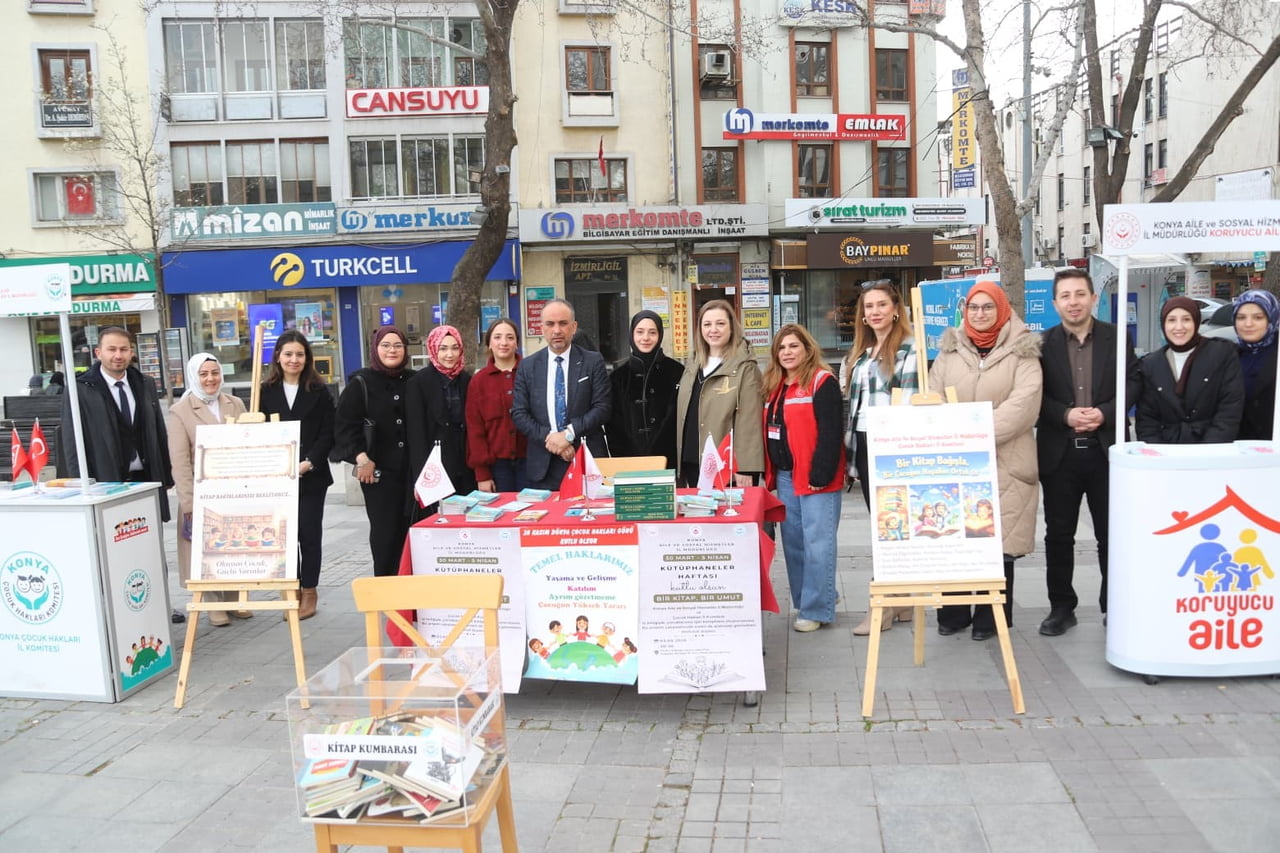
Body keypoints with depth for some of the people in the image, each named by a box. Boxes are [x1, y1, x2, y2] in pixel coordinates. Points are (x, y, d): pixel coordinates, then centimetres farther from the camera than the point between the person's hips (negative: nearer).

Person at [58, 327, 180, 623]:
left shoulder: (145, 385, 8)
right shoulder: (80, 390, -6)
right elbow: (72, 443, -7)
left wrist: (165, 476, 8)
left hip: (146, 480, 5)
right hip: (107, 483, -4)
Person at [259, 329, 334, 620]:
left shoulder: (319, 391, 3)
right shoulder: (266, 391, 6)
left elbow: (328, 434, -1)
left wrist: (309, 463, -12)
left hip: (312, 475, -1)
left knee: (310, 533, 3)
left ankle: (309, 591, 14)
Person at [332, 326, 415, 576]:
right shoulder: (361, 383, 0)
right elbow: (344, 424, -3)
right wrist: (360, 457, -11)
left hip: (411, 470, 3)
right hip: (377, 471, -2)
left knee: (409, 527, 2)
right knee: (384, 530, -2)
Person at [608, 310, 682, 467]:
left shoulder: (676, 372, 3)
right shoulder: (619, 375, 7)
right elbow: (613, 423, 7)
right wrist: (620, 458, -2)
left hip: (668, 459, -1)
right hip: (629, 461, 1)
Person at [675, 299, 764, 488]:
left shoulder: (745, 368, -8)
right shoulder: (693, 365, 14)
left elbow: (749, 422, -13)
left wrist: (746, 469, -18)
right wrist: (679, 461, 13)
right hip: (692, 464, 6)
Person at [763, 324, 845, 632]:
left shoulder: (823, 382, -8)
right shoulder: (774, 386, 16)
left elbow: (830, 433, -15)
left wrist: (821, 475, -20)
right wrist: (770, 473, 12)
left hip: (814, 477, -8)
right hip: (784, 477, 8)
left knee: (817, 544, -4)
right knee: (793, 542, 12)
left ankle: (816, 609, 3)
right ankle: (802, 602, 23)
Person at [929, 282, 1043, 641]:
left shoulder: (1021, 351, 1)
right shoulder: (950, 350, 12)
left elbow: (1024, 403, -11)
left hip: (1004, 462, -3)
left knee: (998, 540, 1)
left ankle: (991, 617, 15)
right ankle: (953, 613, 19)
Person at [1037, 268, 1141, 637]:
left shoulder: (1117, 337, 4)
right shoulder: (1042, 344, 1)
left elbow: (1132, 382, 0)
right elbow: (1035, 395, -2)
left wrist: (1104, 413, -15)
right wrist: (1065, 415, -17)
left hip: (1106, 449, 0)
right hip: (1059, 452, 0)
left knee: (1111, 533, 8)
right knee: (1058, 534, 6)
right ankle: (1061, 607, 17)